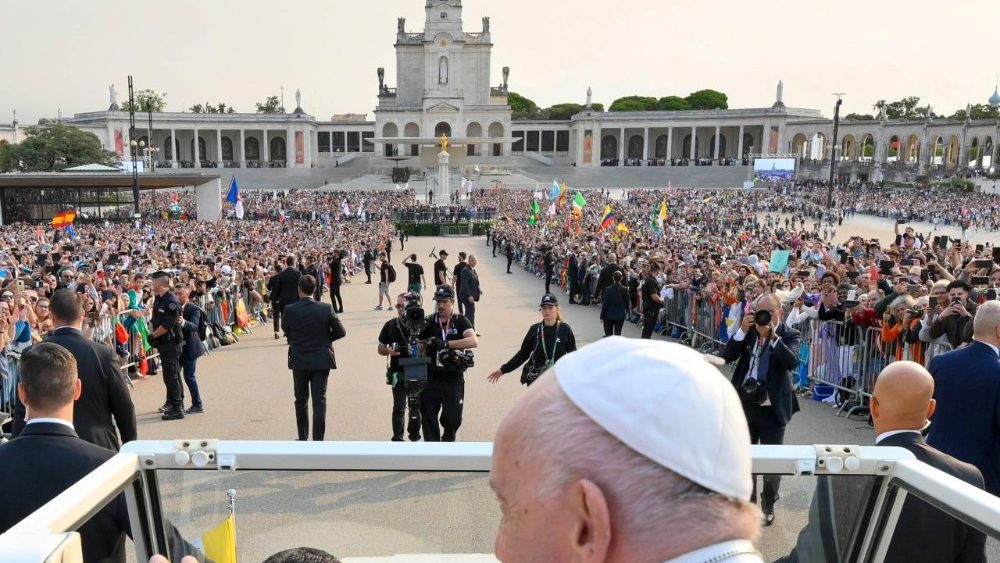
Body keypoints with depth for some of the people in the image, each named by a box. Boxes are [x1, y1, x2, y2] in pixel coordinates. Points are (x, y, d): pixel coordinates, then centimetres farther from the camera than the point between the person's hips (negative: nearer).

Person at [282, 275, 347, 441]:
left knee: (301, 401, 16)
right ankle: (318, 440, -3)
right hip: (322, 360, 0)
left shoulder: (290, 310, -11)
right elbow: (340, 332, -5)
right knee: (319, 401, 1)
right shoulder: (326, 309, -10)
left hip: (299, 360, 1)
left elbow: (285, 329, 7)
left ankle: (303, 439, 27)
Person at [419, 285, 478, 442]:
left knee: (453, 418, 5)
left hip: (453, 377, -2)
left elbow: (474, 341, -21)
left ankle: (448, 439, 34)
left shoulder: (460, 321, -4)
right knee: (428, 415, 0)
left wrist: (446, 343, -27)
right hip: (431, 377, 2)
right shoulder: (429, 322, 3)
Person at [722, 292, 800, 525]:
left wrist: (773, 335, -27)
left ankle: (768, 506, 28)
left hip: (772, 409, -3)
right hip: (744, 405, 3)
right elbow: (727, 357, -7)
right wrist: (743, 330, -16)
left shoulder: (789, 335, -6)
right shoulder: (748, 331, 3)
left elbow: (792, 362, -23)